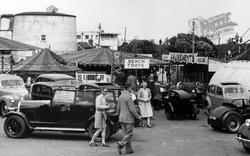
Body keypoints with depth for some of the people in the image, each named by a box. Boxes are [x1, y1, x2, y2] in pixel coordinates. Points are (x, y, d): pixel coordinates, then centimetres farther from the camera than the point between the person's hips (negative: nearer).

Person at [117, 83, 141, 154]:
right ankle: (120, 144, -14)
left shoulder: (120, 96, 8)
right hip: (128, 118, -8)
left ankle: (128, 149, 13)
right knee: (129, 134, 1)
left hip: (122, 118, 8)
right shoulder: (129, 97, -17)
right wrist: (138, 116, -8)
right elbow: (132, 109, -18)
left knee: (126, 134, 11)